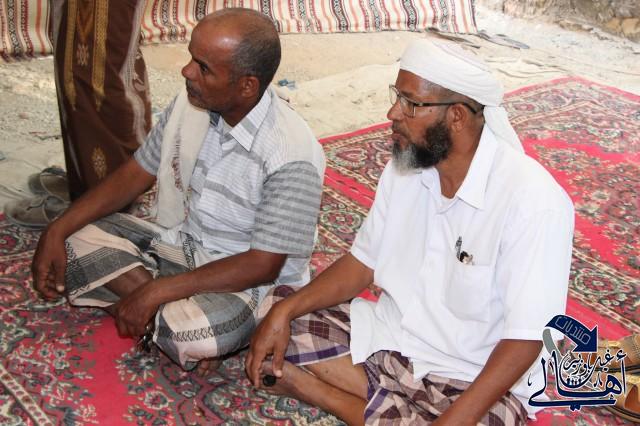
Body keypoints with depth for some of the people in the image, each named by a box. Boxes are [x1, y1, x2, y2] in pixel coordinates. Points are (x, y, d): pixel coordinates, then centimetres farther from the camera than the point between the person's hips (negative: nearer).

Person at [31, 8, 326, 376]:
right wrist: (57, 231, -7)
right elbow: (136, 174, 3)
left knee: (192, 334, -37)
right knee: (77, 237, -8)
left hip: (249, 283, -6)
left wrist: (157, 292, -27)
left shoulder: (291, 155, -28)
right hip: (178, 244, 7)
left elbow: (262, 266, -25)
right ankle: (170, 312, -13)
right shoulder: (190, 104, -9)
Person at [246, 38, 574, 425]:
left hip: (475, 378, -7)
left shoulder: (533, 201, -24)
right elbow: (364, 262, 5)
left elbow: (524, 341, -23)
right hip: (389, 339, 7)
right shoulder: (405, 164, -3)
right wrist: (285, 311, -9)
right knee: (276, 310, -4)